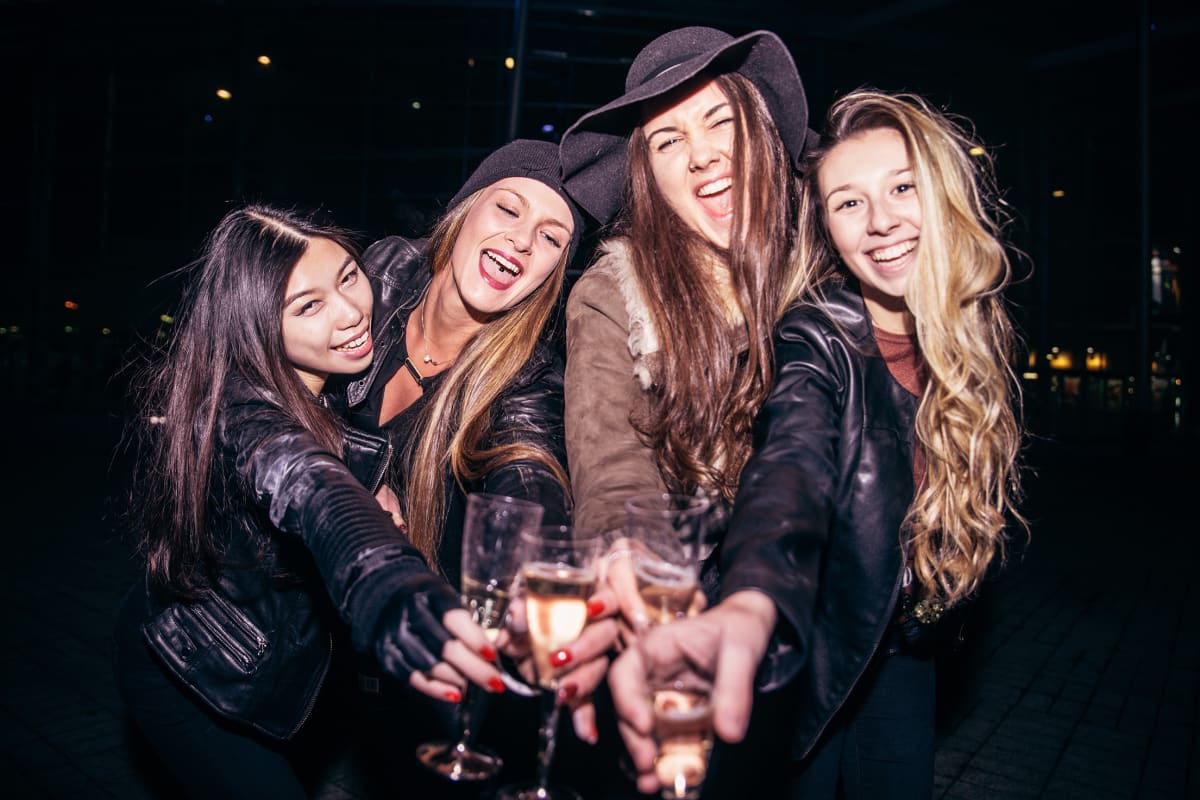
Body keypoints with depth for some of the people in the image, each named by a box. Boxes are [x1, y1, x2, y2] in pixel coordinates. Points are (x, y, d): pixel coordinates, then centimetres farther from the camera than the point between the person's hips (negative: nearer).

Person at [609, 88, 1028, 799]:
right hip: (803, 651, -4)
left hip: (903, 652, 5)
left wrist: (927, 606, -3)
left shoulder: (980, 337, -7)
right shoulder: (819, 341, -23)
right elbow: (793, 466, -44)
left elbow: (983, 504, 9)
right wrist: (751, 605, -63)